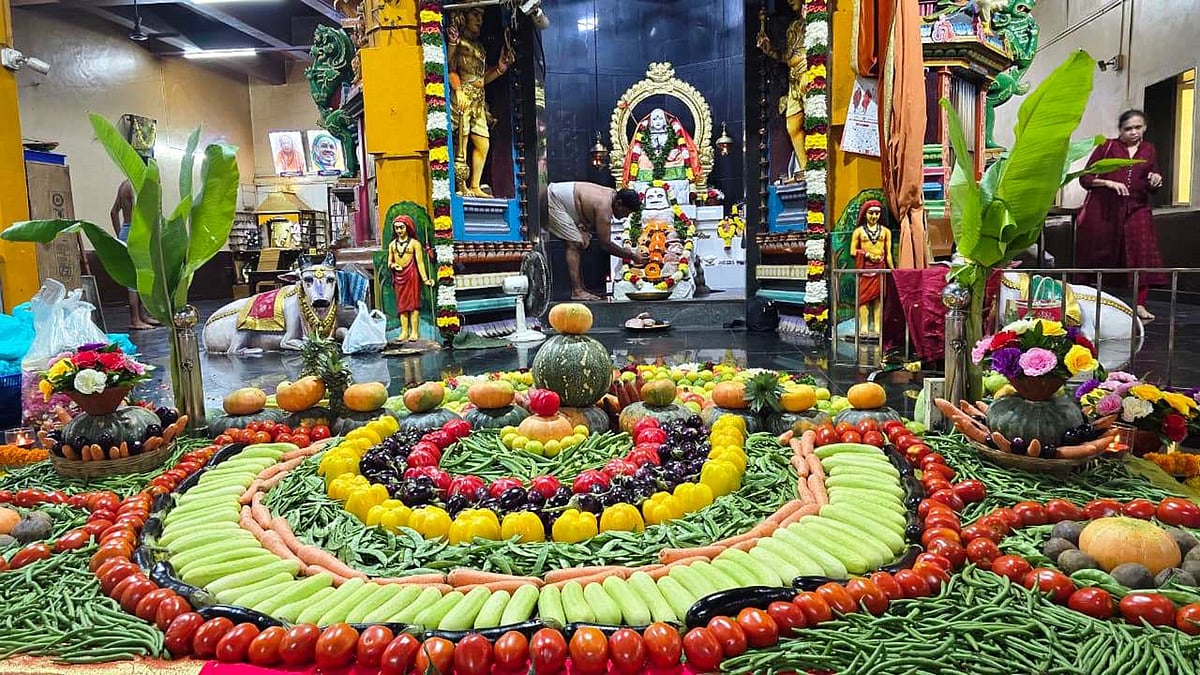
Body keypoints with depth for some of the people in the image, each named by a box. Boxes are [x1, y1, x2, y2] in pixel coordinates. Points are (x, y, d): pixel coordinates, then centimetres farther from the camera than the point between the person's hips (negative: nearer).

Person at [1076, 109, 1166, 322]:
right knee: (1099, 256, 3)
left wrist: (1156, 181, -2)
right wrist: (1109, 182, -17)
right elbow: (1085, 178, -3)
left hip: (1136, 209, 3)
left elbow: (1152, 188, 20)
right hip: (1103, 210, -3)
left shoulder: (1148, 150, 12)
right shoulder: (1108, 146, 1)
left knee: (1142, 253, -11)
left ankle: (1140, 305, -9)